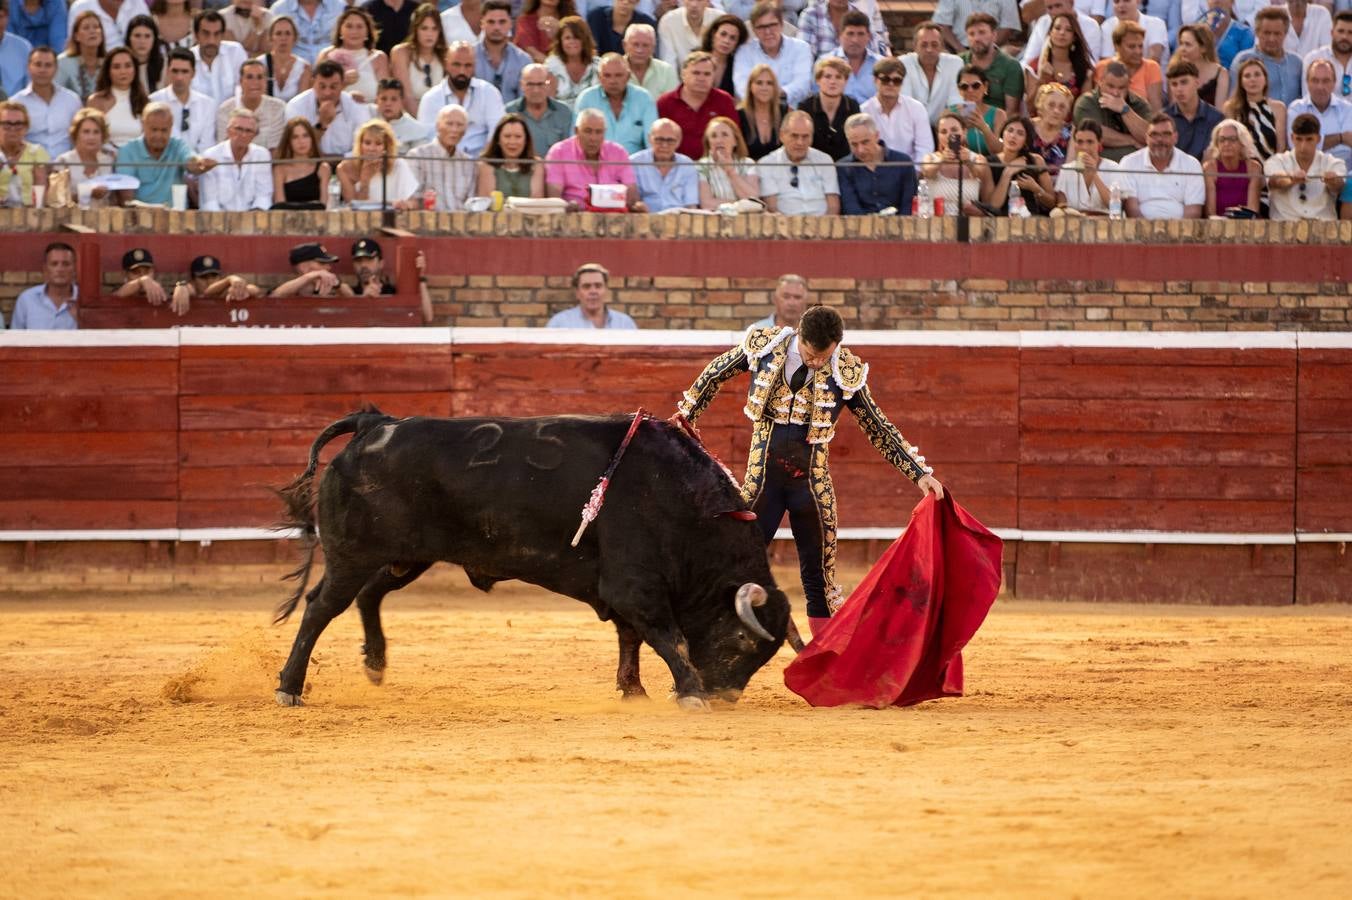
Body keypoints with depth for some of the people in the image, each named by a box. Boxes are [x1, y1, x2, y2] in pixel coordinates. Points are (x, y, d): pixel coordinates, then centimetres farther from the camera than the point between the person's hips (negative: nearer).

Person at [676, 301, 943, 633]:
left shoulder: (846, 372, -10)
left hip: (812, 481, 0)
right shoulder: (764, 346, -10)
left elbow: (879, 429, 0)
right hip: (762, 477, 0)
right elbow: (715, 372, 9)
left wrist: (920, 473, -4)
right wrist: (687, 415, 20)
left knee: (818, 575, 5)